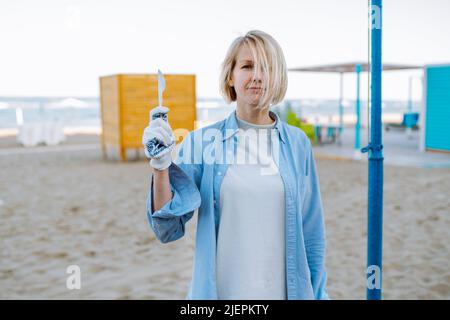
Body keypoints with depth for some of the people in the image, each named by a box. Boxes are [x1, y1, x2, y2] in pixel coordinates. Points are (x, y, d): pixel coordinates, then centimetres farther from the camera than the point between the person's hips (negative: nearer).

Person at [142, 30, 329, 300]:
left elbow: (312, 231, 3)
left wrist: (317, 292, 3)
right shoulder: (202, 141, -6)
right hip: (218, 290, 0)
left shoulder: (297, 143, -3)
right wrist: (161, 166, -21)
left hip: (288, 290, 1)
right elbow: (168, 229, -8)